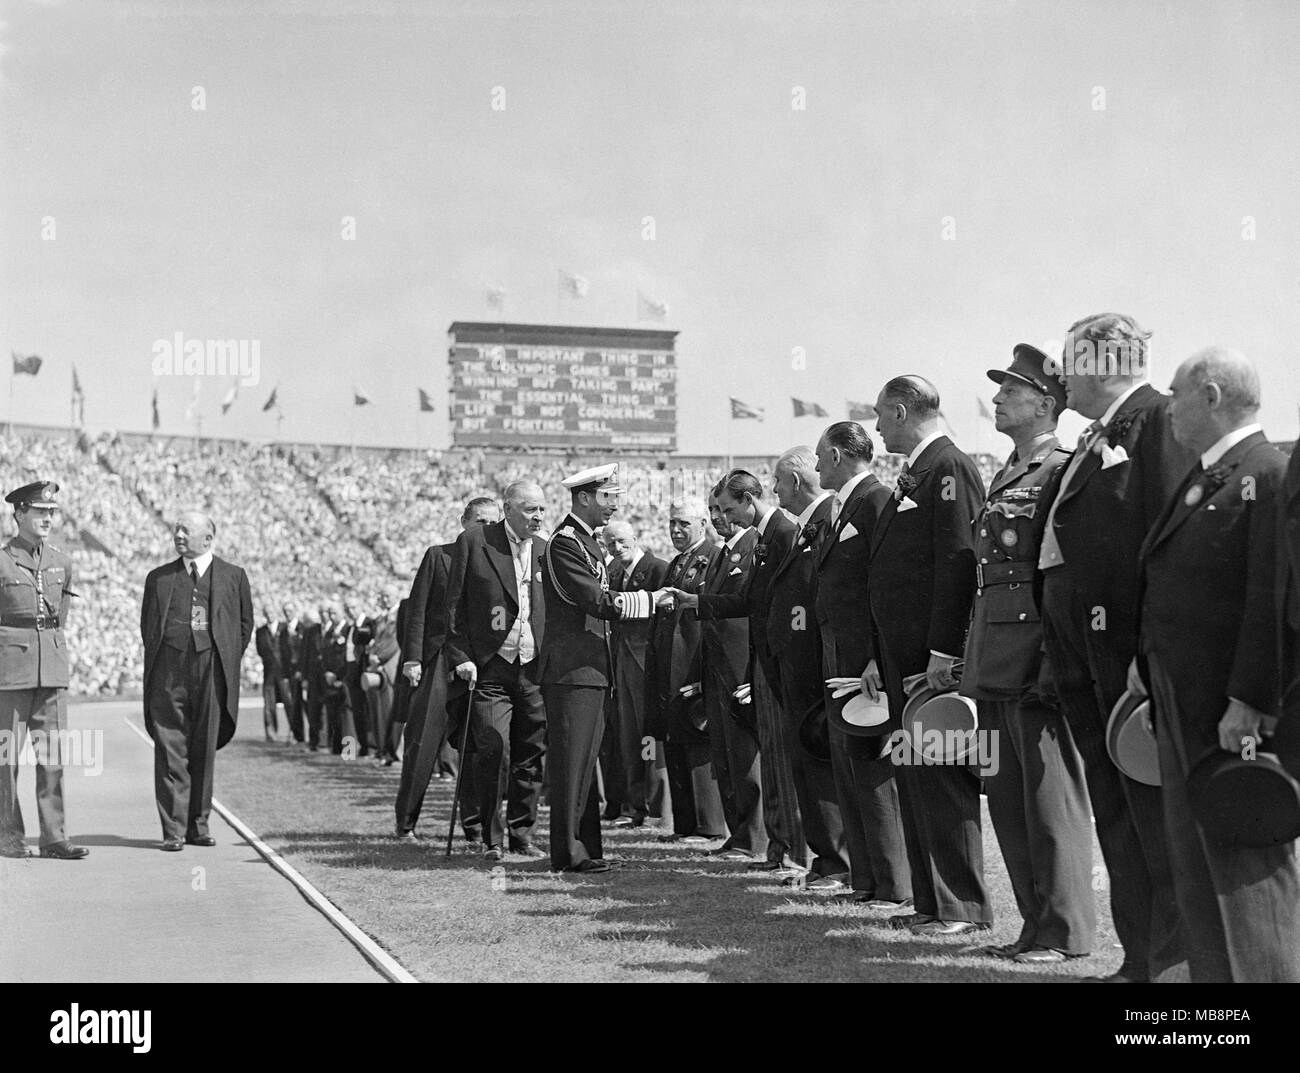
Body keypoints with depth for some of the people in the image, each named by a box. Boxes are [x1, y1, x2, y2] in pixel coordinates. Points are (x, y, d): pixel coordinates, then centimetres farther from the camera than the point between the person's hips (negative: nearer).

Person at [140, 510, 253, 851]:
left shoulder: (233, 576, 9)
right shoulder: (159, 578, 13)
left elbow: (245, 623, 14)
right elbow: (147, 625, 19)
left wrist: (227, 659, 7)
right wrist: (156, 656, 9)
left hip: (211, 670, 0)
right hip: (168, 671, 0)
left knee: (204, 750, 5)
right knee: (170, 750, -4)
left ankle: (198, 826, 15)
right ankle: (173, 829, -2)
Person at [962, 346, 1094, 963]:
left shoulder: (1064, 473, -9)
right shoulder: (1004, 478, 18)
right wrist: (971, 655, 17)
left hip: (1037, 658, -9)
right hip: (995, 665, 9)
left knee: (1049, 794, -2)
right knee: (1006, 796, 12)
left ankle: (1066, 932, 7)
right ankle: (1035, 922, 21)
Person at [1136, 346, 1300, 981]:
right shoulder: (1198, 480, 18)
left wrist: (1248, 702, -23)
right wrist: (1151, 674, 15)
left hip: (1233, 713, -10)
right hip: (1181, 710, 10)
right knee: (1195, 865, 12)